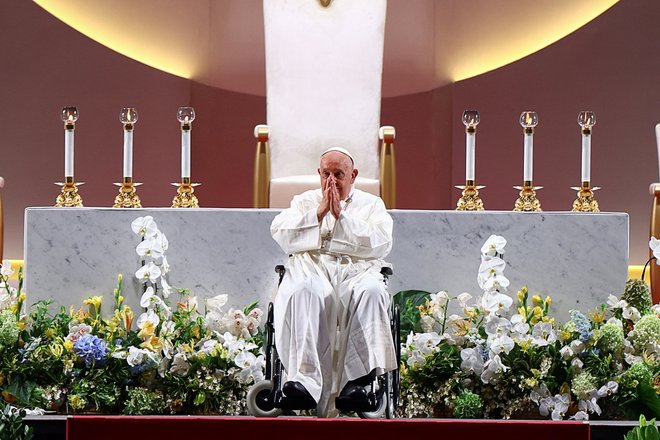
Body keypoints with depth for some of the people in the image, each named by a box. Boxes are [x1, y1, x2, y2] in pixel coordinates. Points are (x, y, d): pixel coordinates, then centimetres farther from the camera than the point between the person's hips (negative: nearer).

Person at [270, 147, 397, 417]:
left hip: (357, 269, 0)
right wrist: (319, 213, -1)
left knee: (371, 292, -38)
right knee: (303, 291, -38)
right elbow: (281, 235, 7)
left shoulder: (371, 204, 21)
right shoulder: (304, 202, 26)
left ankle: (356, 380, -43)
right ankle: (305, 379, -50)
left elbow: (381, 244, 1)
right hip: (312, 267, 0)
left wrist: (341, 215, -3)